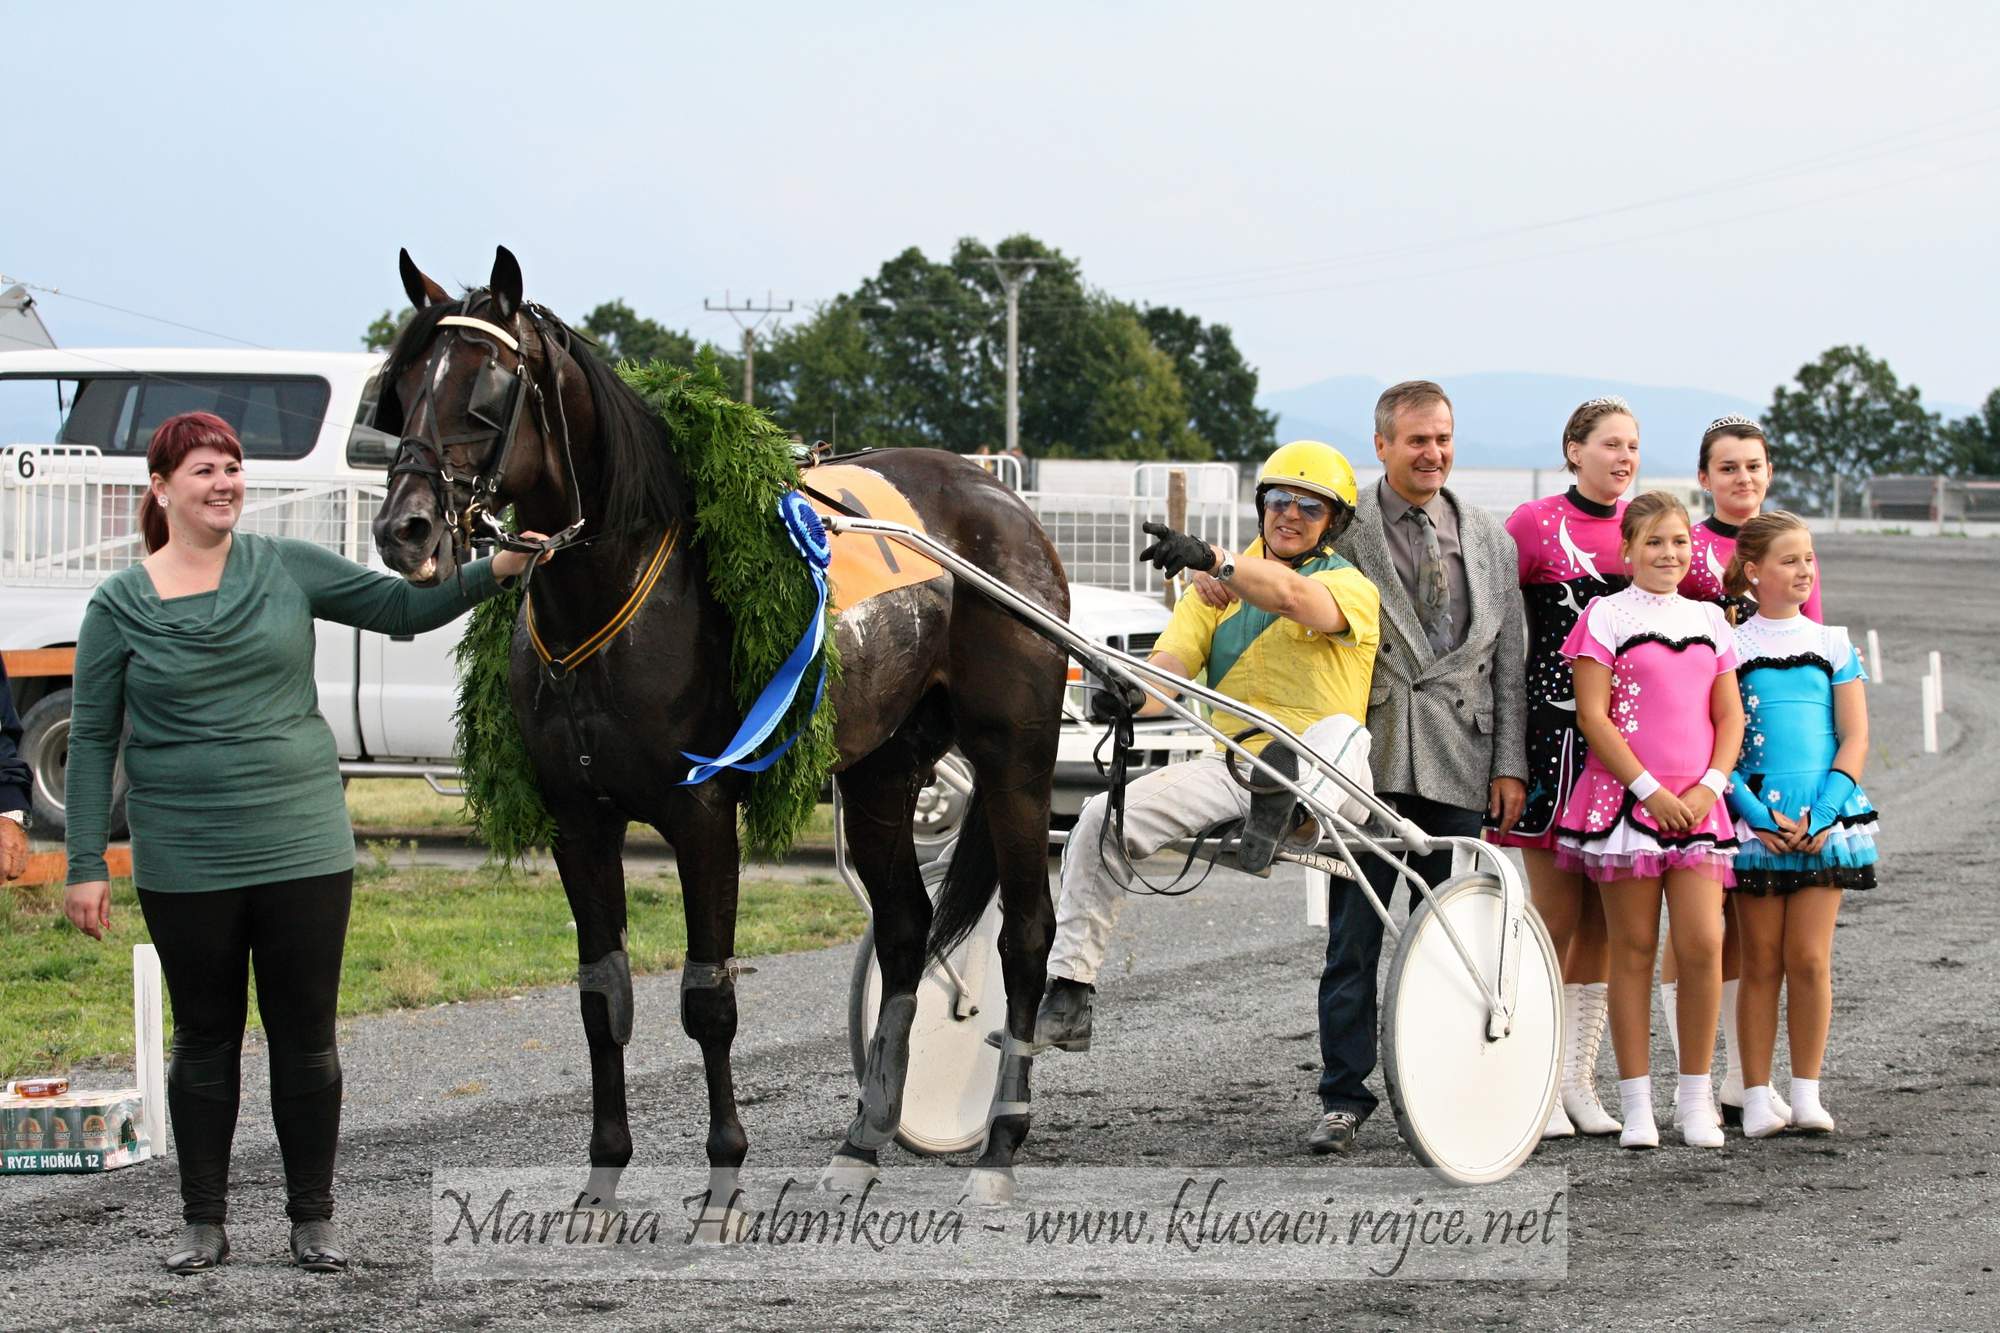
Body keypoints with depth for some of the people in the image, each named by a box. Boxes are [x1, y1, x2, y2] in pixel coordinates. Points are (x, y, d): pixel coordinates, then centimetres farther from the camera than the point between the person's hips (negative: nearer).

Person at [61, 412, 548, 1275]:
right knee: (204, 1039, 9)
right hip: (185, 866, -1)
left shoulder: (288, 568, 1)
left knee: (307, 1035, 6)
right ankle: (203, 1221, 20)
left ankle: (313, 1219, 17)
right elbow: (92, 739, 0)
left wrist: (497, 570, -10)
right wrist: (85, 864, -4)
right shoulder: (120, 605, -2)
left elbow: (406, 609, 5)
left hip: (302, 847, 1)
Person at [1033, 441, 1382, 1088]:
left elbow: (1292, 597, -20)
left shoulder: (1350, 586, 5)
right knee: (1103, 818, -16)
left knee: (1339, 731, -37)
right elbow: (1169, 661, 4)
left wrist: (1212, 559, -37)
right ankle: (1067, 995, -15)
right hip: (1230, 767, 4)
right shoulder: (1217, 591, 20)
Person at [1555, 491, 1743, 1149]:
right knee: (1634, 948, 0)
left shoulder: (1709, 620, 14)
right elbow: (1592, 715, -6)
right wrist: (1649, 789, -12)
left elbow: (1730, 716, 12)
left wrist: (1709, 785, -4)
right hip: (1624, 798, -3)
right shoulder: (1605, 616, 1)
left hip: (1697, 803, 3)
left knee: (1703, 943, -7)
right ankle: (1636, 1103, 5)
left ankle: (1695, 1096, 4)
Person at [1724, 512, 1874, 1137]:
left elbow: (1855, 740, 4)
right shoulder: (1728, 647, 4)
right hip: (1754, 819, -1)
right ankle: (1758, 1099, 3)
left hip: (1825, 820, 1)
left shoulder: (1833, 645, 9)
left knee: (1809, 960, -2)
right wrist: (1759, 816, -13)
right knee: (1762, 961, 0)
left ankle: (1807, 1093, 4)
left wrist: (1820, 816, -10)